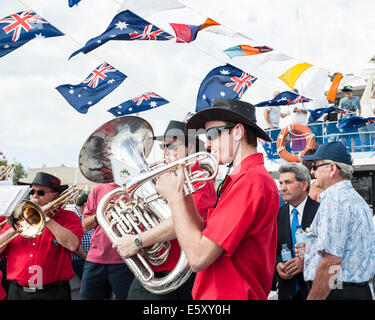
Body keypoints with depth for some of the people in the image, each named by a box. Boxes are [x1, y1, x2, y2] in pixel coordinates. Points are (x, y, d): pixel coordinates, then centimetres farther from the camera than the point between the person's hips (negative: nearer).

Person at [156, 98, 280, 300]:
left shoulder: (251, 181, -21)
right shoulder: (239, 179, 11)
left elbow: (198, 258, -24)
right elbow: (207, 236, 8)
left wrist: (174, 196, -15)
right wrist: (184, 194, 1)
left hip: (232, 294, -9)